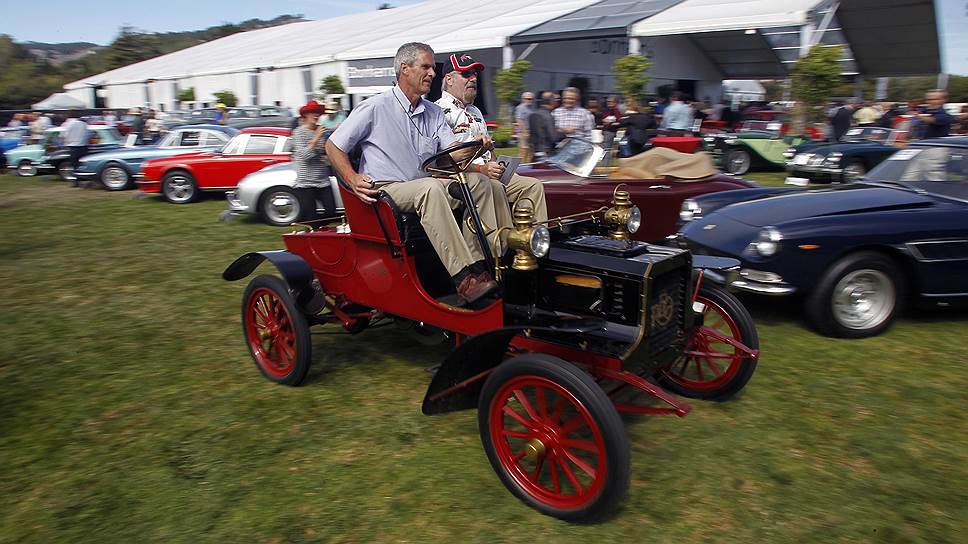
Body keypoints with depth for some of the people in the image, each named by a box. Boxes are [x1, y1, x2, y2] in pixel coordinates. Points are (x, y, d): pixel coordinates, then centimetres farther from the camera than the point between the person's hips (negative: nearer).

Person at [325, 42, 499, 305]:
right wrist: (352, 178, -15)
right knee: (431, 188, -36)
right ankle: (464, 279, -42)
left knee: (477, 181, -10)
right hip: (385, 191, -7)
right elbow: (333, 146, 1)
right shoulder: (374, 108, -4)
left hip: (426, 189, 7)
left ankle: (477, 261, -20)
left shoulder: (434, 112, 15)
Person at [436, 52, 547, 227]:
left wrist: (497, 167, 10)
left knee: (533, 186, -6)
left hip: (486, 173, 9)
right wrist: (480, 169, -23)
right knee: (494, 188, -37)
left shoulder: (475, 112, 27)